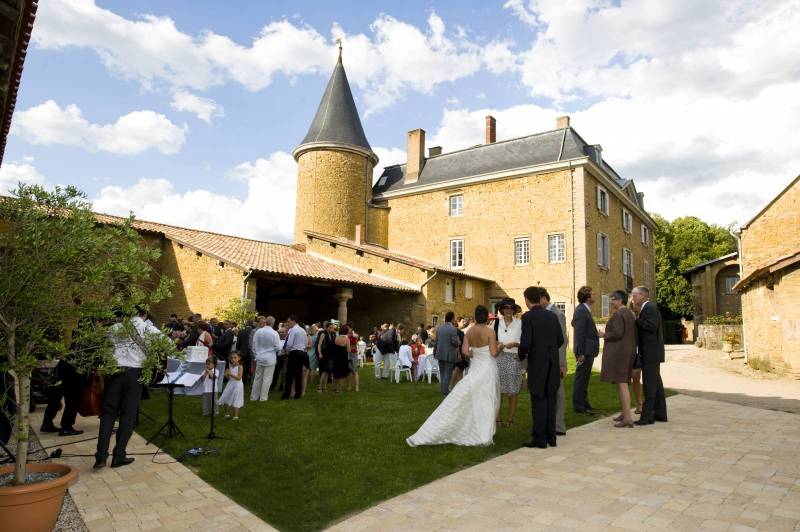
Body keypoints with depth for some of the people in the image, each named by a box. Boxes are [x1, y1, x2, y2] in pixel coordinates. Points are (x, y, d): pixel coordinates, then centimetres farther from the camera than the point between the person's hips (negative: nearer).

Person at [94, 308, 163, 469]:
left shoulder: (115, 327, 11)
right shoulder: (147, 328, 2)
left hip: (114, 371, 3)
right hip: (134, 373, -2)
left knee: (108, 413, 9)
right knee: (128, 414, 6)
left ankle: (101, 456, 2)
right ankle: (119, 456, 9)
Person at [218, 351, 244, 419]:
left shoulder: (240, 367, -14)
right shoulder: (230, 367, 5)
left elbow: (239, 377, -22)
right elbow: (228, 377, 11)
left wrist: (231, 374, -27)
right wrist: (226, 374, -10)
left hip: (237, 385, -7)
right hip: (230, 384, 7)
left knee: (235, 402, 0)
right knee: (226, 401, 13)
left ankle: (236, 416, 10)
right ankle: (227, 414, 30)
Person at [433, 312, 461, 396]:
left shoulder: (439, 328, 3)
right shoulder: (453, 329, -16)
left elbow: (436, 341, 8)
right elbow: (455, 342, -19)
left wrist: (435, 352, 18)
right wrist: (459, 343, 4)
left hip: (440, 354, 6)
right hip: (449, 354, -6)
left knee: (442, 373, 17)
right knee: (448, 374, 3)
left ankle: (444, 389, 27)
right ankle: (445, 391, 5)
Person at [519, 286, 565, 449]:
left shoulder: (528, 317, -13)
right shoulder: (552, 316, 5)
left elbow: (525, 343, -18)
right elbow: (560, 340, 8)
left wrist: (521, 355, 1)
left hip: (537, 364, -5)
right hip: (553, 363, 6)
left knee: (538, 401, 3)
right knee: (550, 399, 13)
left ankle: (539, 438, 9)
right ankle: (551, 437, 21)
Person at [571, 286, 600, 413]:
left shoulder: (584, 310, 13)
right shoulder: (581, 311, -18)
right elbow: (579, 334, -21)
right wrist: (581, 353, -21)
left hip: (588, 350, 10)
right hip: (585, 350, -10)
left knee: (584, 378, 18)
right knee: (580, 378, -2)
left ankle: (584, 402, 28)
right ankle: (578, 405, 5)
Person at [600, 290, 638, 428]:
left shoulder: (618, 314, -14)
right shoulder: (630, 313, 14)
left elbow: (617, 333, -22)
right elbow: (633, 334, 16)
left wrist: (604, 335, -6)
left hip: (618, 352, -10)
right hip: (629, 351, 10)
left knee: (621, 383, -8)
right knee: (622, 382, 17)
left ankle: (628, 418, -9)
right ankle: (625, 413, 26)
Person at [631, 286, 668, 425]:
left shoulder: (650, 307, -13)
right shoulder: (647, 308, 17)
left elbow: (652, 326, -25)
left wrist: (637, 321, -15)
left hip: (651, 352, -10)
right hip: (651, 353, 10)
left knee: (650, 384, -6)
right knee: (655, 383, 14)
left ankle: (647, 416, -1)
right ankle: (660, 414, 21)